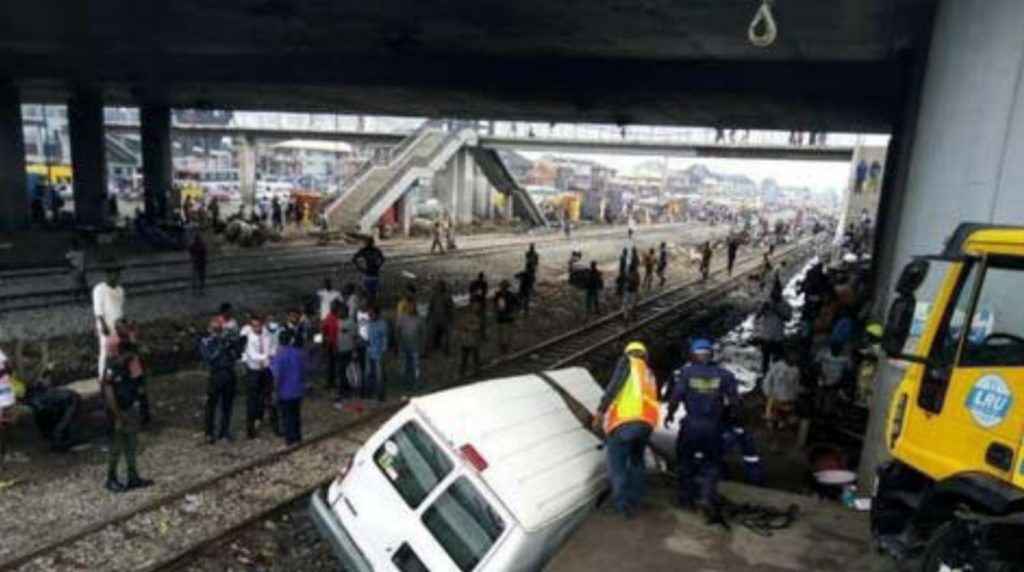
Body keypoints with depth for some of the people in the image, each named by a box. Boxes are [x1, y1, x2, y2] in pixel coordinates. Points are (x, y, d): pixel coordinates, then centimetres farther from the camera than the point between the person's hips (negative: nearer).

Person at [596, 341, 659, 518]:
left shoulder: (627, 362, 13)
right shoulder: (650, 374, 31)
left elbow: (615, 384, -4)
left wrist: (601, 409, -9)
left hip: (623, 421, -6)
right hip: (646, 422, 6)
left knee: (617, 464, 1)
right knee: (637, 459, 24)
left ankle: (623, 504, -7)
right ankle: (635, 500, 21)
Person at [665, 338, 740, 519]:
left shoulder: (685, 373, -6)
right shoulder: (724, 375, -2)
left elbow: (675, 398, -12)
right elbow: (734, 403, -5)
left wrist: (669, 415, 6)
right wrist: (722, 411, 14)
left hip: (691, 425, 0)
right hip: (714, 427, 1)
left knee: (686, 460, 20)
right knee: (711, 465, 14)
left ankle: (685, 497, 31)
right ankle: (707, 497, -5)